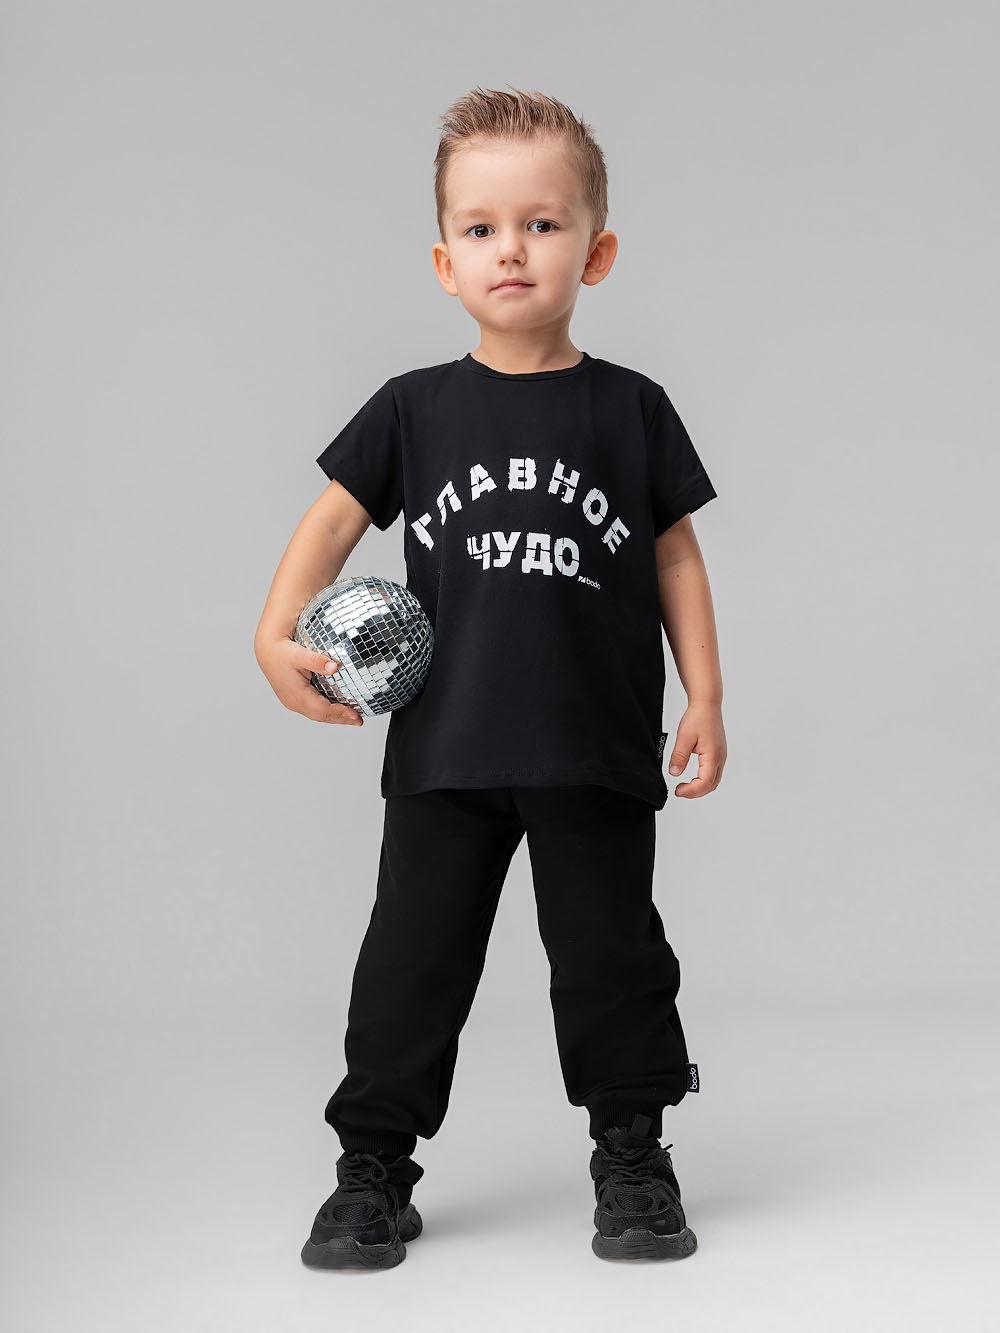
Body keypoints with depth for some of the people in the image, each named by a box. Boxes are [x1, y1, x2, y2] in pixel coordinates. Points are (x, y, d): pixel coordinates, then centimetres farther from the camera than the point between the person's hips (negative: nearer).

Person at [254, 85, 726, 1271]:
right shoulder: (415, 409, 3)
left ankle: (632, 1155, 25)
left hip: (596, 752, 0)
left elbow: (675, 557, 6)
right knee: (413, 957, 6)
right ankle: (375, 1166, 19)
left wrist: (706, 696, 2)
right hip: (444, 750, 1)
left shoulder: (630, 409, 3)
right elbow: (336, 518, 5)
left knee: (612, 957, 8)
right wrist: (277, 635, -9)